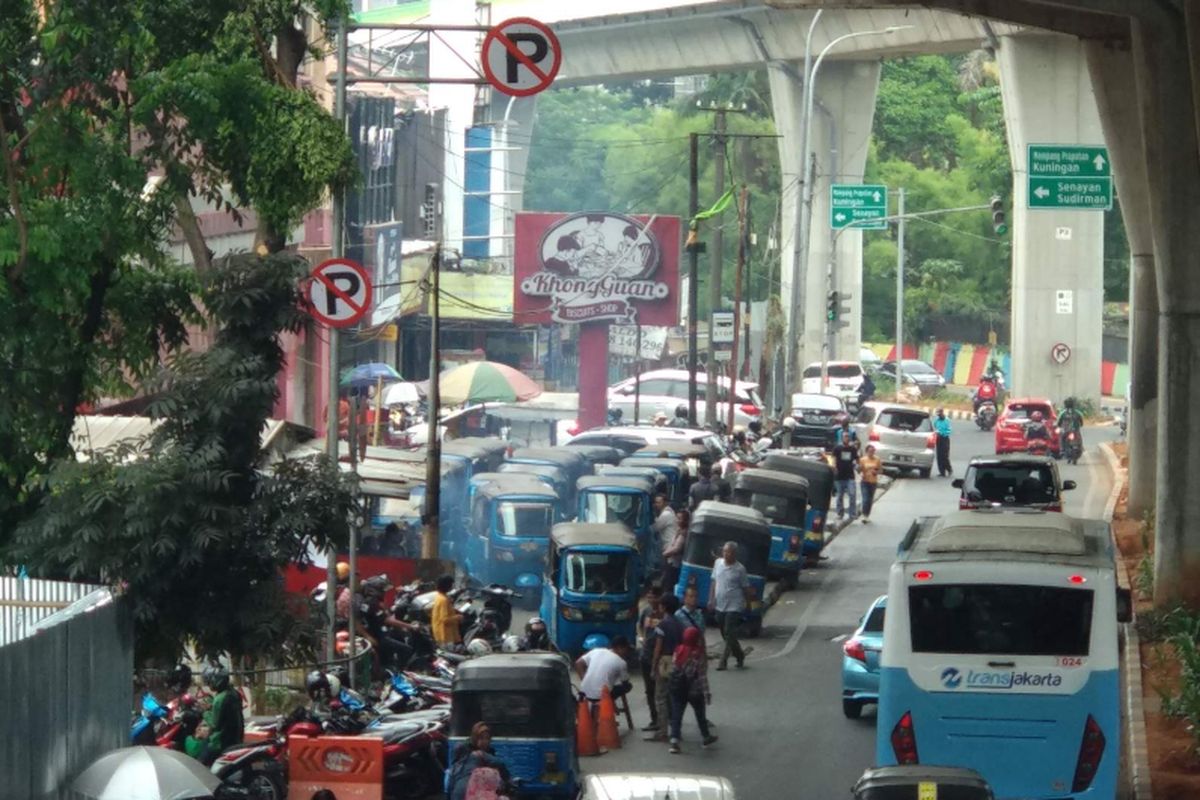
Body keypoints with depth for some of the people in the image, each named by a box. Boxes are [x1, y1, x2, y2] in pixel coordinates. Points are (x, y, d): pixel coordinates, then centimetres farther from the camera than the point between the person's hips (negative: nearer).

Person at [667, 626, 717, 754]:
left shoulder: (678, 651, -3)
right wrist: (706, 692, -11)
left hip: (677, 688, 3)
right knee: (700, 714, 18)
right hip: (694, 690, -3)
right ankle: (706, 737, 34)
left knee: (676, 715, 2)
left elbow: (673, 670, 3)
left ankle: (674, 740, -13)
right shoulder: (699, 655, -16)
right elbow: (702, 676, -16)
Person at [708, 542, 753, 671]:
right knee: (726, 635, 14)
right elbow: (714, 582, 13)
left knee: (729, 635, -10)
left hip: (734, 607, -6)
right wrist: (711, 599, 7)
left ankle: (723, 661, -8)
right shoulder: (718, 563, 5)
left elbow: (746, 588, -2)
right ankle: (740, 655, 32)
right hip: (719, 606, 6)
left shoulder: (739, 569, -10)